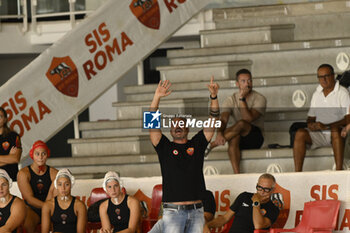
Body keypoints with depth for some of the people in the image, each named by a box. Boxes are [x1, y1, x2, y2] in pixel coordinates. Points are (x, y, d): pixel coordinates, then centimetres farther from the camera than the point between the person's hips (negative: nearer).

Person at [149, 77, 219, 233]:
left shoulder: (197, 144, 14)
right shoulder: (165, 147, 9)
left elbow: (213, 120, 8)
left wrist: (214, 97, -5)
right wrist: (156, 98, -14)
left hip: (196, 212, 3)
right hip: (173, 212, -3)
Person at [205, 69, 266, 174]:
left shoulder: (259, 99, -6)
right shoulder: (231, 100, 3)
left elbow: (249, 119, -20)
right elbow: (223, 119, -13)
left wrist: (242, 99, -22)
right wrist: (219, 133, -34)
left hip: (255, 138, -2)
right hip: (240, 139, 2)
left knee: (241, 124, -33)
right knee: (234, 138, -35)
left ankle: (212, 145, -28)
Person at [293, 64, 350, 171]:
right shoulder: (316, 94, 17)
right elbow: (310, 117, 21)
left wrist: (326, 126, -22)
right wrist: (311, 124, -5)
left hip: (337, 134, -5)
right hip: (319, 135, 5)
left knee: (335, 130, -39)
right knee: (300, 133, -23)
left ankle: (339, 170, -40)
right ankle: (297, 172, -30)